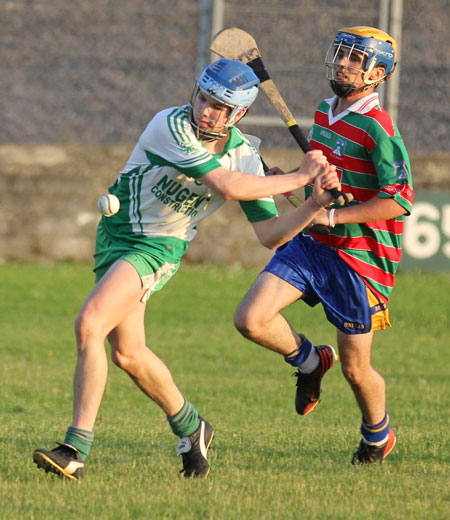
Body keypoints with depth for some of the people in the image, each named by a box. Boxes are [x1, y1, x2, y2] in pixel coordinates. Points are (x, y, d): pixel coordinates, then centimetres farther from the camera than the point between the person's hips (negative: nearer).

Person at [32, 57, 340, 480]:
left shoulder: (244, 157, -9)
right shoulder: (171, 126, -22)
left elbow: (270, 234, -3)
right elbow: (224, 185, -29)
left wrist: (317, 203, -16)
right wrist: (297, 178, -21)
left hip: (159, 249, -2)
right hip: (115, 234, 2)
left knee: (89, 324, -24)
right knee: (127, 353, 8)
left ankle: (77, 449, -23)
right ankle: (191, 428, 34)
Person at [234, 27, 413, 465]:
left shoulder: (378, 129, -18)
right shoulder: (323, 114, 8)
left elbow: (400, 202, -25)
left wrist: (333, 216, -26)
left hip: (359, 258, -7)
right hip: (310, 245, 7)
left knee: (355, 369, 3)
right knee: (250, 320, -12)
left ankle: (378, 435, 33)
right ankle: (310, 362, 17)